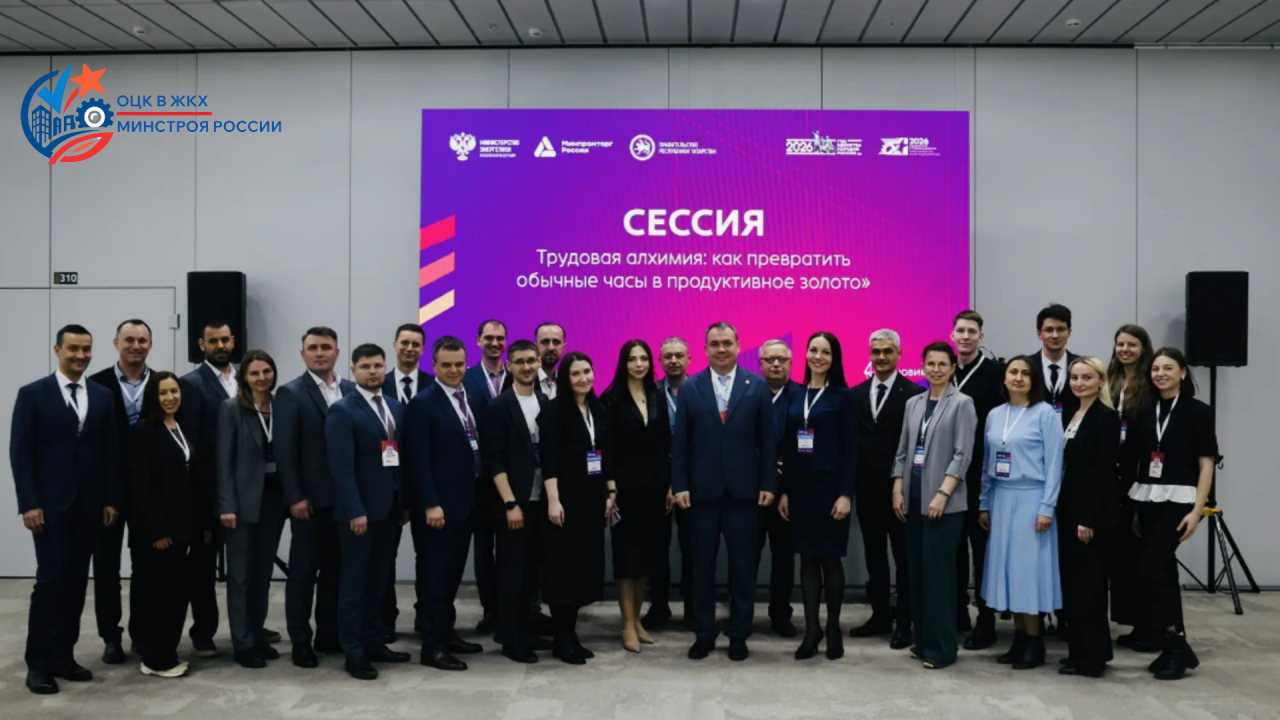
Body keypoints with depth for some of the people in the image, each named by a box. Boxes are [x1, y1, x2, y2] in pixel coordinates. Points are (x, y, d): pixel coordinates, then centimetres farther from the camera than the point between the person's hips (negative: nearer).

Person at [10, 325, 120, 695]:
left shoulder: (103, 396, 8)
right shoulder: (32, 394, -2)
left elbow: (111, 452, 9)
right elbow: (20, 453, -5)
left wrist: (111, 500, 3)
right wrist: (29, 503, -11)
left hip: (89, 505, 4)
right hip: (50, 504, -4)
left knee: (76, 582, 6)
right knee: (50, 580, -6)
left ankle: (63, 656, 15)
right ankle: (38, 663, 5)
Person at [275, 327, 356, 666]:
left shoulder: (352, 391, 8)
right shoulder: (290, 393, -3)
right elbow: (284, 450, -8)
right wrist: (295, 496, -14)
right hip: (310, 498, -4)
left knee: (335, 570, 12)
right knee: (303, 572, 5)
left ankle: (329, 634, 23)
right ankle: (301, 642, 13)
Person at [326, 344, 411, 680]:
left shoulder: (396, 408, 12)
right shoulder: (343, 410, -9)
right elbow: (342, 467, -15)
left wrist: (405, 502, 8)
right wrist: (355, 511, -20)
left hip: (389, 508, 6)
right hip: (359, 510, -6)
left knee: (378, 580, 13)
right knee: (354, 582, 3)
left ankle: (374, 643, 22)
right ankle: (354, 653, 10)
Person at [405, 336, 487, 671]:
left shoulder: (472, 401, 12)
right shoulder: (423, 403, -10)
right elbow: (419, 460, -16)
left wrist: (479, 495, 10)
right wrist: (430, 504, -21)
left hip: (466, 502, 7)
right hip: (437, 505, -7)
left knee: (453, 573, 16)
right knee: (433, 575, 0)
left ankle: (446, 632, 27)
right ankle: (432, 646, 6)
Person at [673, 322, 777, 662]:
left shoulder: (757, 386, 3)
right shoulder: (691, 388, 4)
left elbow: (768, 440, 1)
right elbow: (680, 441, 2)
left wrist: (768, 484, -4)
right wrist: (680, 485, -4)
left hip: (743, 490, 0)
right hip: (702, 490, 1)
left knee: (743, 566, 7)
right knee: (702, 565, 9)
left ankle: (739, 635, 19)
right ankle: (704, 633, 22)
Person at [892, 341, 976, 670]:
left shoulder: (962, 404, -3)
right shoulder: (913, 404, 12)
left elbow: (963, 454, -10)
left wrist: (942, 494, -17)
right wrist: (898, 491, 4)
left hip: (943, 501, -5)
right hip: (913, 498, 5)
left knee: (938, 571, -3)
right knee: (917, 570, 9)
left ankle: (941, 646, 6)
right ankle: (922, 640, 20)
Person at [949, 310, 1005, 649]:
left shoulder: (996, 372, -6)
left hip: (981, 474, -5)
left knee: (982, 547, 3)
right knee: (954, 546, 12)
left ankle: (986, 622, 11)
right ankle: (957, 614, 24)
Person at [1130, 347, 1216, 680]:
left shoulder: (1198, 411, -3)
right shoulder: (1146, 413, 10)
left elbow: (1206, 463, -6)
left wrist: (1197, 509, -13)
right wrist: (1135, 508, 11)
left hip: (1178, 500, -5)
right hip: (1147, 500, 5)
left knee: (1150, 569, -14)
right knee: (1163, 571, 9)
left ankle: (1175, 644, -1)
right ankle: (1175, 646, 18)